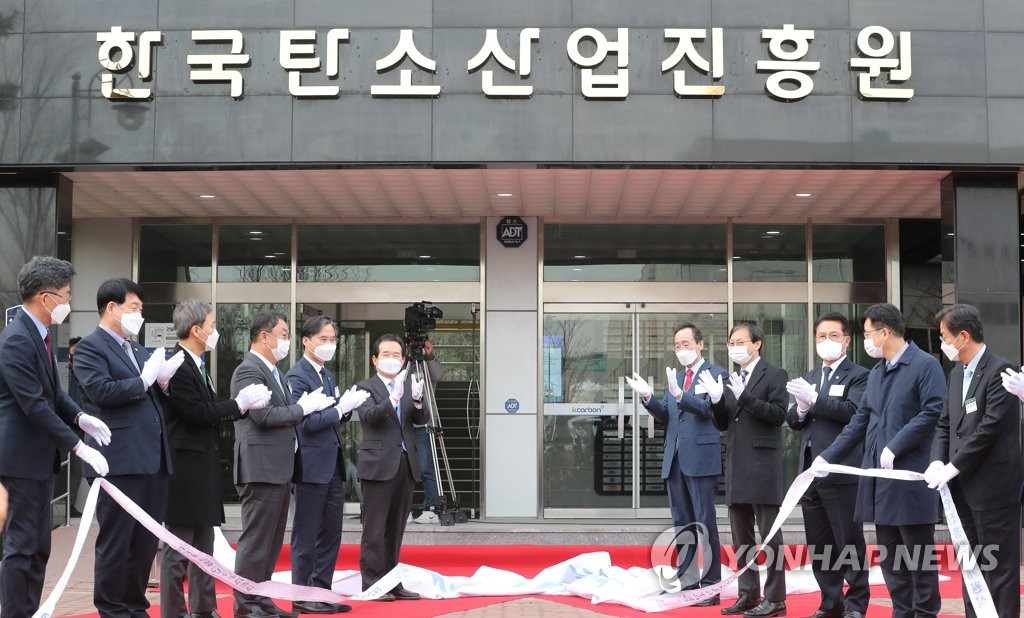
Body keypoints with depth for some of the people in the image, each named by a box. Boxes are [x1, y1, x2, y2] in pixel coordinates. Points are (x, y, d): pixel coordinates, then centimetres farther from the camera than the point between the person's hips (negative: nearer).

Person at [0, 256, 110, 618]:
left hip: (40, 455, 10)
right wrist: (79, 448, -23)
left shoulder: (39, 334, 9)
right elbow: (35, 405, -24)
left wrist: (79, 416, -3)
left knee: (38, 546, 14)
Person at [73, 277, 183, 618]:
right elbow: (101, 391, -18)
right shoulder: (90, 346, -3)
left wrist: (162, 381, 2)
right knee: (116, 541, 1)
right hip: (121, 459, -8)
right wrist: (144, 379, -12)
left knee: (146, 541, 12)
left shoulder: (135, 349, 21)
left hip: (153, 458, 8)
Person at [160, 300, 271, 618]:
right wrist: (239, 403, -12)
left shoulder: (197, 365, 13)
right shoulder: (175, 365, -16)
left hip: (204, 467, 10)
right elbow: (199, 413, -20)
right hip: (184, 467, -10)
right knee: (179, 548, -2)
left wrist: (247, 404, 0)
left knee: (204, 545, 16)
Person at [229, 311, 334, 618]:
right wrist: (302, 407, -11)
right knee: (256, 540, -5)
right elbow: (263, 416, -21)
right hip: (261, 469, -10)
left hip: (278, 469, 10)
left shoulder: (273, 371, 19)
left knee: (271, 541, 13)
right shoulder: (249, 370, -12)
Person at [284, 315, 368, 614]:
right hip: (312, 466, -8)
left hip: (333, 466, 8)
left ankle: (322, 591, 19)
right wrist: (342, 407, -17)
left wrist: (347, 407, -1)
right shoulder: (297, 376, -11)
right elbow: (306, 422, -18)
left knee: (330, 534, 11)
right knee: (306, 537, 1)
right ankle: (302, 598, 9)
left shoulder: (326, 375, 15)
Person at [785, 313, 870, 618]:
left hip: (841, 472, -7)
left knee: (849, 542, 0)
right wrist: (801, 410, -8)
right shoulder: (809, 377, 18)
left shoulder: (858, 375, -3)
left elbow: (852, 411, -20)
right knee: (819, 545, 12)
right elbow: (793, 421, 14)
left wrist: (814, 399, -24)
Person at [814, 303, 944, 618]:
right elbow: (859, 422, 19)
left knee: (918, 553, 0)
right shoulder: (876, 372, 17)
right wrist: (828, 457, 14)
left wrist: (895, 447, -19)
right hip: (879, 477, 8)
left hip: (910, 477, -8)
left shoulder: (925, 365, -7)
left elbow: (933, 413, -17)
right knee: (889, 553, 11)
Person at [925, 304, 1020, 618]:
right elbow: (945, 423, 12)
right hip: (963, 486, 8)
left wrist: (952, 467, -17)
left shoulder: (998, 371, -13)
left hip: (993, 486, -8)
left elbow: (989, 427, -20)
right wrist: (937, 461, -5)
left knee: (999, 568, 0)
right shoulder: (957, 373, 14)